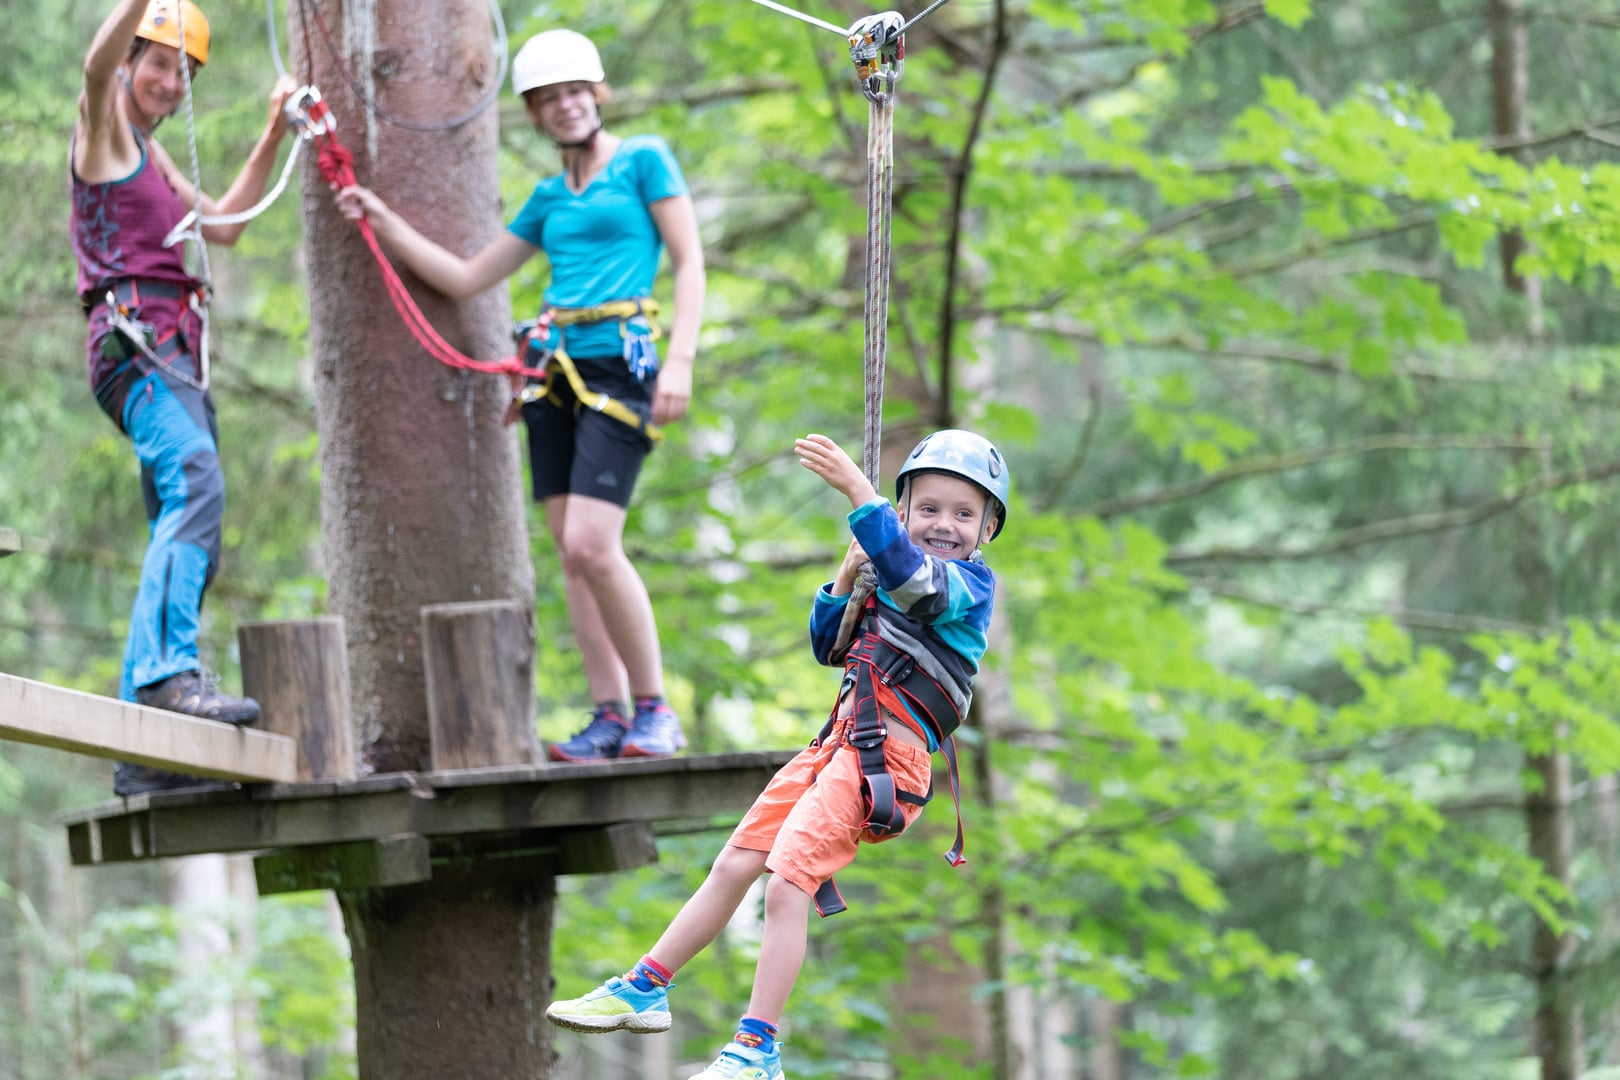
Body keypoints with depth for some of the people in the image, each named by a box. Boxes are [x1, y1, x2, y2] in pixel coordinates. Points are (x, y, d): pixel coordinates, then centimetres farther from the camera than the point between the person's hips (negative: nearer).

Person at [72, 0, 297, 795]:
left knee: (191, 547, 4)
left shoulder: (151, 154, 28)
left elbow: (221, 227, 35)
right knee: (194, 482, -32)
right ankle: (169, 669, -47)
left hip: (173, 355, 9)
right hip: (134, 339, -9)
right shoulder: (104, 129, 4)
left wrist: (272, 138, 32)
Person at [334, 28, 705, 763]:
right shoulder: (549, 197, 19)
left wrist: (681, 359, -14)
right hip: (554, 367, 7)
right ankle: (610, 715, 3)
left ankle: (654, 708, -7)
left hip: (619, 365, -7)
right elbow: (466, 279, 22)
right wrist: (386, 224, 15)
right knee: (571, 553, 1)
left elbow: (689, 265, -3)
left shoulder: (643, 161, 2)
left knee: (592, 544, -17)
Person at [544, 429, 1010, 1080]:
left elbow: (912, 574, -29)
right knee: (734, 866, 11)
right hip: (837, 746, 9)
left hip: (885, 759, -9)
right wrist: (848, 576, 8)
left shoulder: (970, 583, -6)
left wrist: (856, 490, -37)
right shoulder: (892, 581, 20)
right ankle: (644, 991, 21)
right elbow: (828, 648, 25)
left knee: (787, 885, -18)